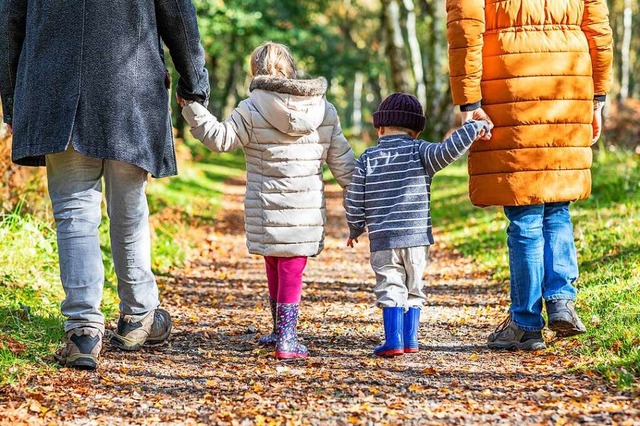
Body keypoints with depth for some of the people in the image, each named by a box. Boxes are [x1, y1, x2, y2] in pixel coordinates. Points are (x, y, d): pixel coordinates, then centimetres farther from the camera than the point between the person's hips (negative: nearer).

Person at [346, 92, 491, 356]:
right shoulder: (419, 152, 0)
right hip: (417, 236, 0)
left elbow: (354, 202, 5)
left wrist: (355, 231, 20)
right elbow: (446, 151, -19)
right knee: (413, 289, 14)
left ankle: (393, 340, -6)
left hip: (382, 239, 0)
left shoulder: (367, 159, 5)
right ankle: (410, 339, 16)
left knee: (390, 289, 3)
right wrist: (475, 128, -10)